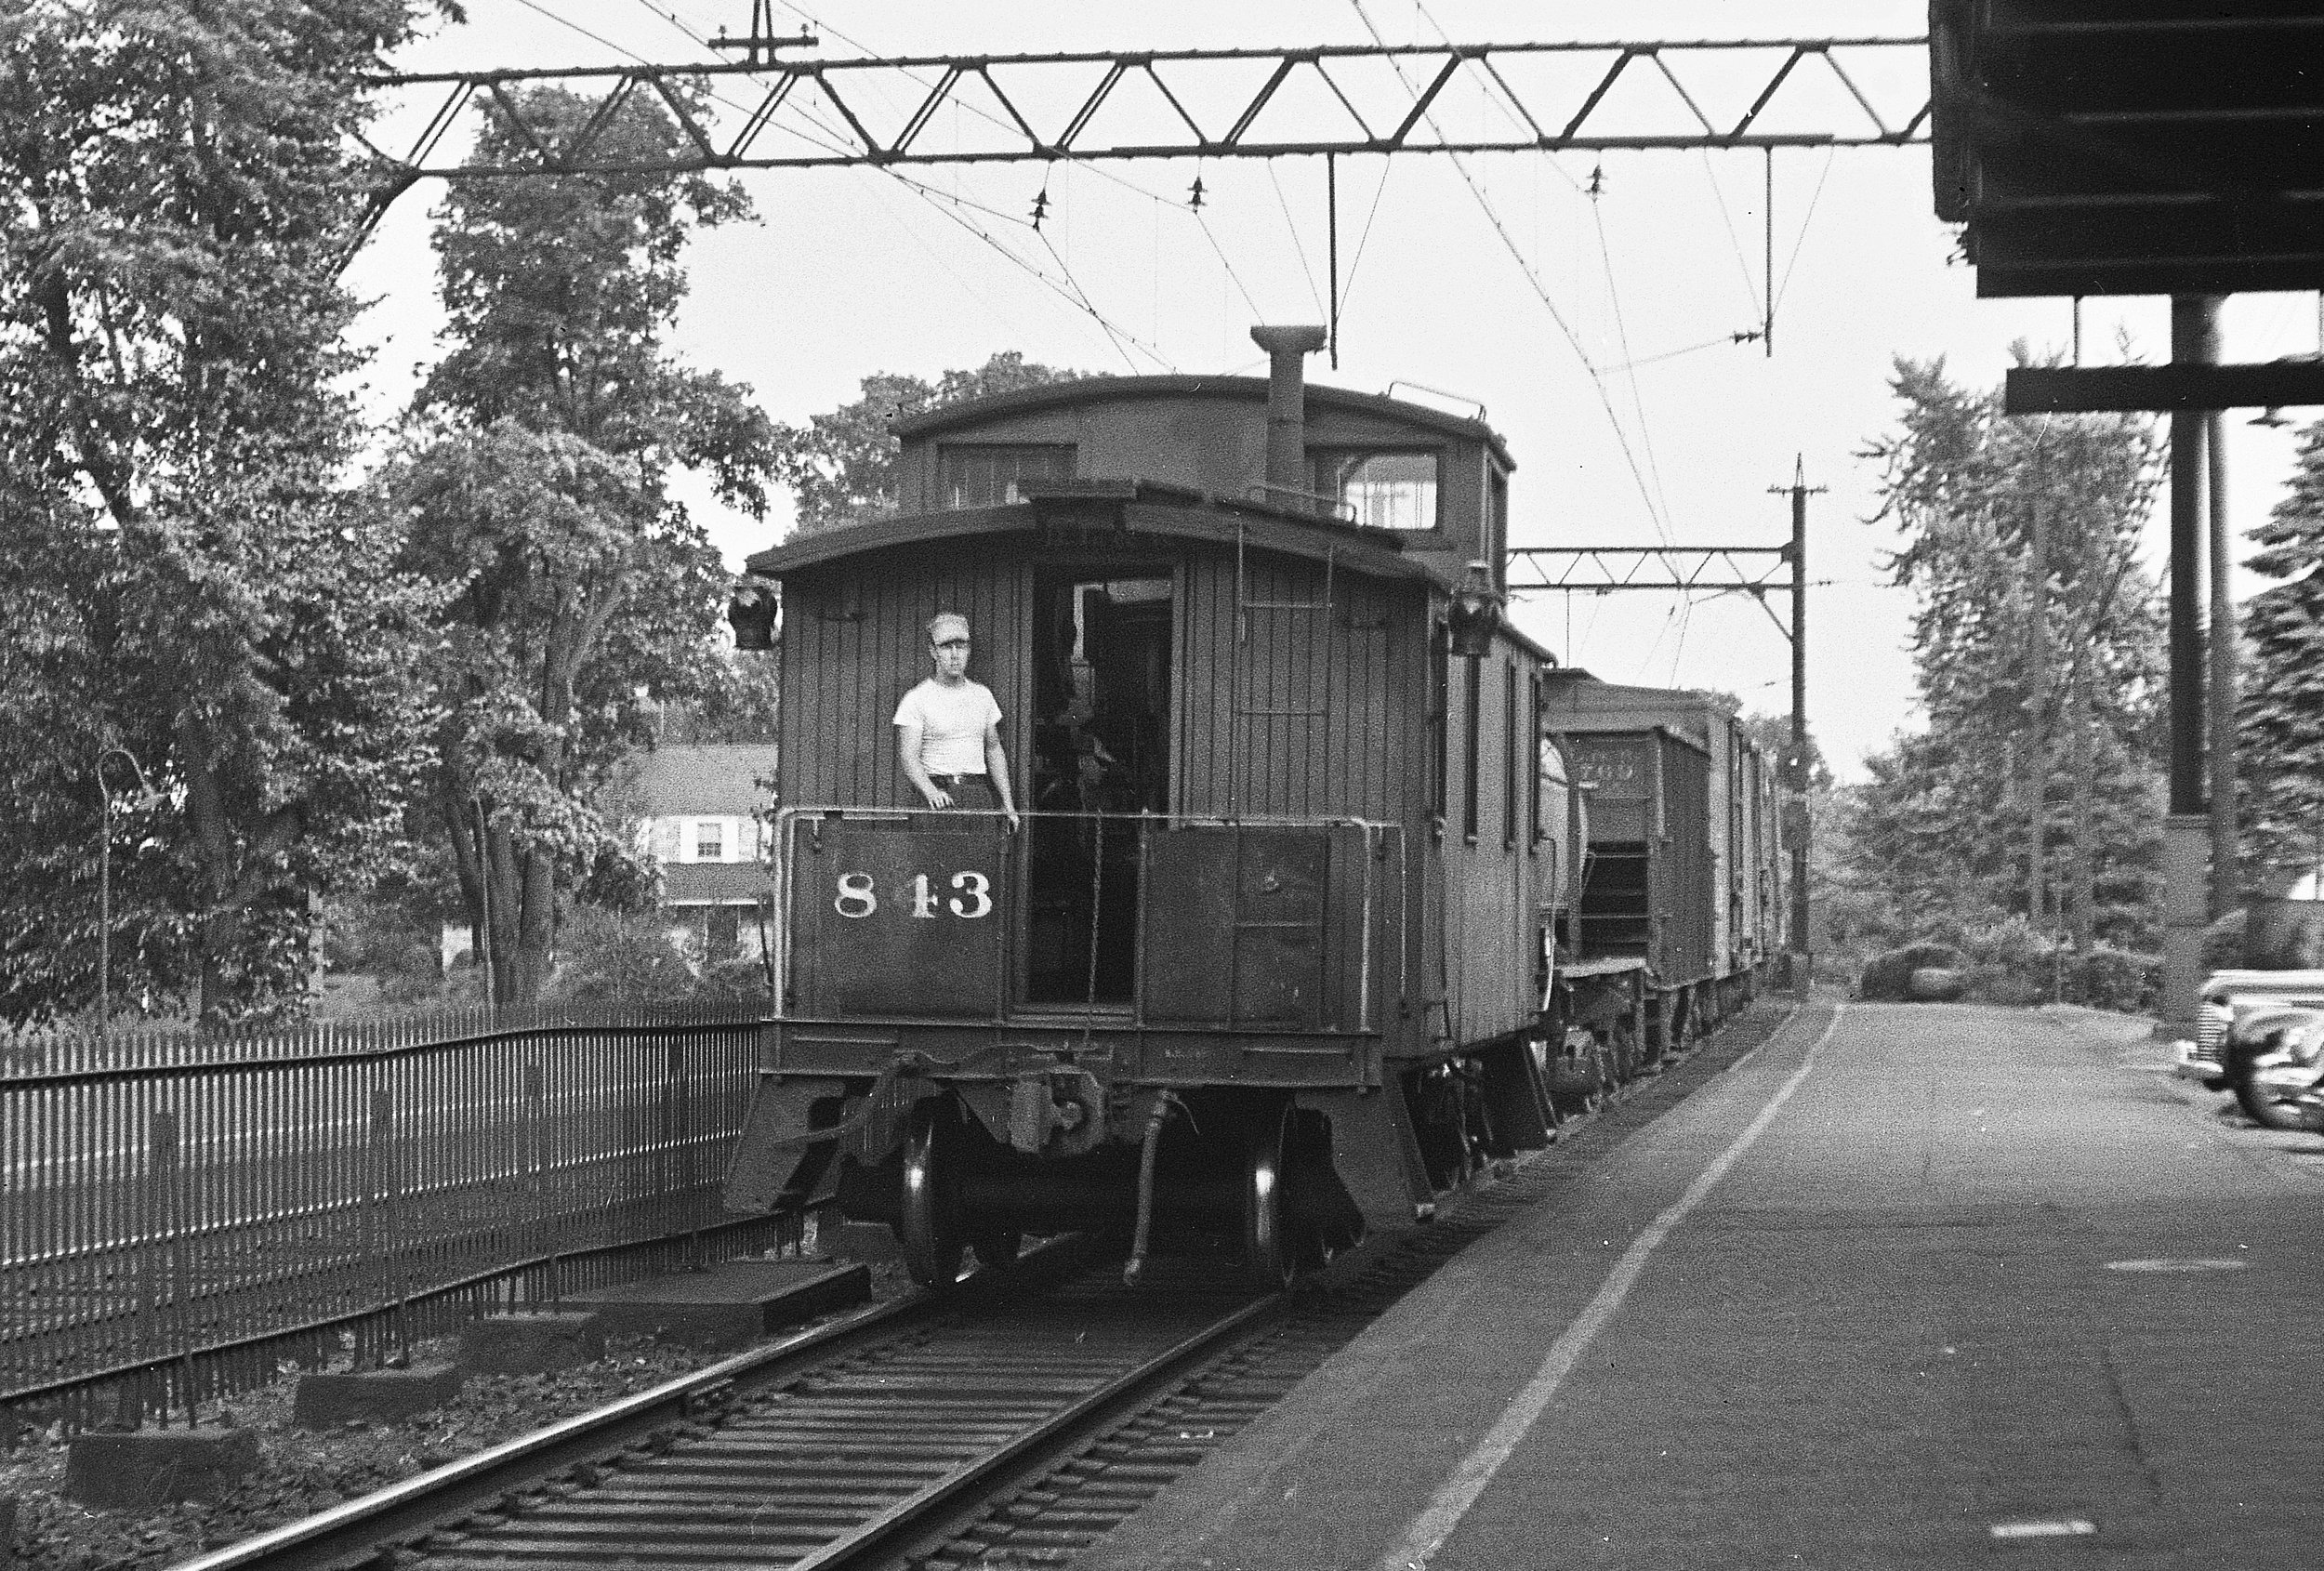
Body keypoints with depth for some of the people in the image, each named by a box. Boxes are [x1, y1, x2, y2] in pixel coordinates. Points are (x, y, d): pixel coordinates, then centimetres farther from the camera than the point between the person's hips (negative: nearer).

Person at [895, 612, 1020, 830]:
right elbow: (907, 756, -9)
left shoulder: (982, 695, 16)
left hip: (979, 794, 4)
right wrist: (930, 792, -26)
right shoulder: (916, 700, 0)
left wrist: (1007, 802, 15)